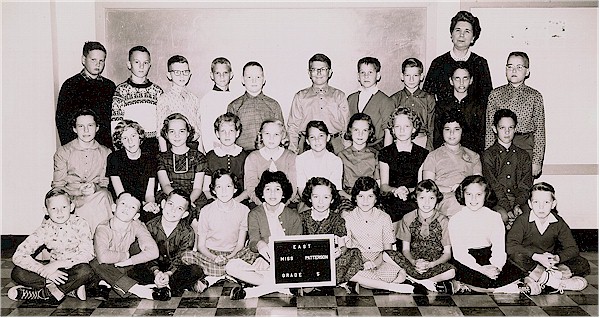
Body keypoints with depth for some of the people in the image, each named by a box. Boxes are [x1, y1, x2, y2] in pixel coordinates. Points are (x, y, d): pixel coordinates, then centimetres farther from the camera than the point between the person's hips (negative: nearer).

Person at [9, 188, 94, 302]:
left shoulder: (80, 224, -13)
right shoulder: (45, 229, -9)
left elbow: (88, 254, -23)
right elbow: (18, 256, -16)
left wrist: (57, 264, -30)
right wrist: (45, 271, -29)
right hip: (55, 269, 3)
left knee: (85, 271, -37)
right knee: (17, 273, -17)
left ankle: (42, 294, -20)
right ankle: (72, 288, -20)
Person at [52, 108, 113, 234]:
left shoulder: (105, 153, 12)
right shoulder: (63, 152, 7)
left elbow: (105, 184, 8)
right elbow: (57, 187, 2)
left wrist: (95, 187, -17)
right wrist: (80, 191, -17)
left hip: (98, 198, 2)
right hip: (71, 200, -2)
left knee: (103, 195, -34)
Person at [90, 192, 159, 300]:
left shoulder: (137, 226, -15)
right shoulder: (103, 228, -22)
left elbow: (153, 252, -28)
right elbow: (103, 257, -39)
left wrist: (128, 261, -31)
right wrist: (126, 255, -25)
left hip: (126, 268, 2)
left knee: (139, 245, -19)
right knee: (95, 264, -33)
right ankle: (136, 288, -34)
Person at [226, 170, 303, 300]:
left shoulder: (293, 216, 3)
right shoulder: (254, 214, 5)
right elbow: (252, 241, -7)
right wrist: (259, 245, -34)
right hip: (262, 260, 1)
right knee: (231, 266, -25)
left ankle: (249, 292, -27)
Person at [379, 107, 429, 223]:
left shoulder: (423, 154, 12)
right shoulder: (385, 153, 11)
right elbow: (383, 185, 5)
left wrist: (407, 191, -14)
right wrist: (395, 190, -17)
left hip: (414, 199, 0)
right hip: (391, 200, 0)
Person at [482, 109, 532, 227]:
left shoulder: (523, 155, 17)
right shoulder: (488, 155, 5)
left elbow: (525, 185, 5)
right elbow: (494, 186, -6)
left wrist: (518, 205, -15)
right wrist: (508, 209, -19)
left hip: (519, 200, 3)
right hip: (497, 201, -3)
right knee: (502, 216, -34)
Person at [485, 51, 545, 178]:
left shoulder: (535, 96, 6)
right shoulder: (496, 94, 8)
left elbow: (540, 131, 5)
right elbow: (489, 128, 6)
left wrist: (537, 161, -1)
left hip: (526, 148, 0)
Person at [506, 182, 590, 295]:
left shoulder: (558, 223, -2)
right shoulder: (522, 220, -13)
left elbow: (572, 248, -2)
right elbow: (510, 246, -24)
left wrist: (557, 258, -23)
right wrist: (537, 257, -30)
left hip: (549, 262, 4)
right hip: (529, 262, -4)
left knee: (583, 264, -12)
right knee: (516, 257, -36)